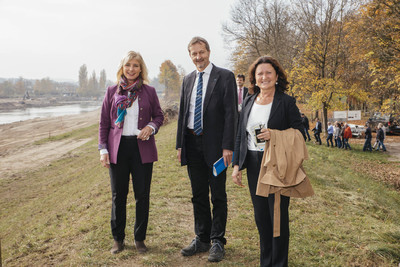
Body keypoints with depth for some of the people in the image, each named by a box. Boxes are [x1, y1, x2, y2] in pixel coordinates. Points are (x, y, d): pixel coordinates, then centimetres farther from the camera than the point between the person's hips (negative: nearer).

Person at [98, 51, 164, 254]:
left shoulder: (149, 91, 5)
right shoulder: (112, 91, 6)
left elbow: (159, 115, 13)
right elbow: (104, 122, 6)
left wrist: (151, 127, -10)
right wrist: (103, 149, 0)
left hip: (142, 148, 0)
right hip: (118, 148, 0)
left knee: (142, 195, 4)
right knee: (118, 195, 7)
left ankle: (140, 238, 21)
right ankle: (118, 238, 24)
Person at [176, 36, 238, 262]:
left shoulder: (225, 76, -4)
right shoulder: (188, 79, 13)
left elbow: (231, 113, -10)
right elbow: (183, 113, 14)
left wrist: (228, 146, -16)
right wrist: (180, 144, 9)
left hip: (214, 145, -5)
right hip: (193, 144, 6)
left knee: (218, 196, 4)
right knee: (199, 195, 13)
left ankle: (218, 242, 17)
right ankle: (202, 239, 26)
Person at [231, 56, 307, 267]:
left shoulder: (286, 102, -4)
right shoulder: (248, 102, 10)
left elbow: (300, 135, -5)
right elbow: (240, 136, 12)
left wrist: (274, 135, -21)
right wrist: (237, 165, 7)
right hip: (253, 165, 5)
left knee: (278, 215, 3)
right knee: (260, 216, 12)